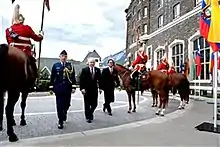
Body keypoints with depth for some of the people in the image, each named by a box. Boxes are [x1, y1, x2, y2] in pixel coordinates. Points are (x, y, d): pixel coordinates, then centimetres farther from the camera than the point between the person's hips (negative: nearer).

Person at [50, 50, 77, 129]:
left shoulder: (70, 65, 4)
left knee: (67, 104, 12)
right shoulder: (55, 65, 3)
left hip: (67, 88, 1)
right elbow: (52, 77, 5)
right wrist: (52, 88, 1)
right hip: (58, 88, -1)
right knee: (59, 105, 1)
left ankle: (64, 114, 43)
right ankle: (60, 121, 12)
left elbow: (73, 77, 1)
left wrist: (73, 87, -5)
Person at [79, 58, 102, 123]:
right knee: (87, 104, 6)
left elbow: (99, 79, 7)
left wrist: (100, 88, 2)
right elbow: (81, 80, -5)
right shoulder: (84, 70, -2)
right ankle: (88, 117, 21)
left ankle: (90, 113, 33)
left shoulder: (98, 70, 5)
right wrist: (82, 88, -12)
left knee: (94, 104, 4)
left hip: (94, 89, 2)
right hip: (86, 90, -2)